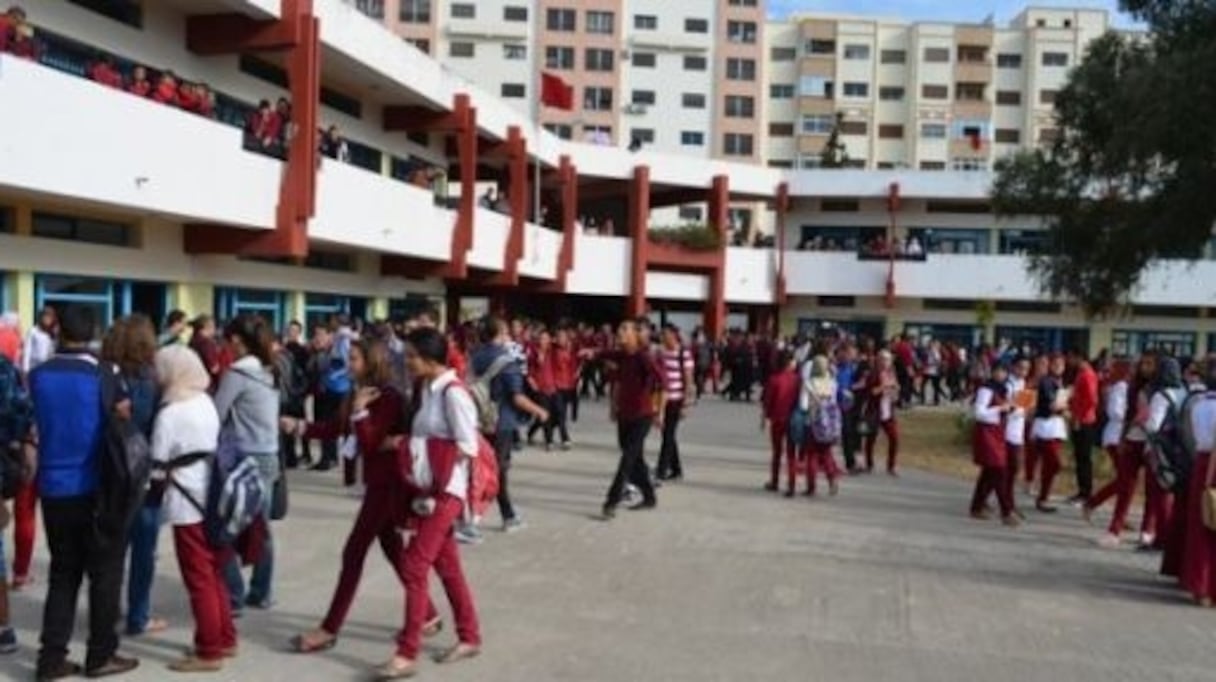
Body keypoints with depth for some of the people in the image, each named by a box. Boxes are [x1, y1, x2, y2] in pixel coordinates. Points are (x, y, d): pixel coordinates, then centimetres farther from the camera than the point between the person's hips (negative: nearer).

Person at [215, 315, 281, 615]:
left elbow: (215, 416, -11)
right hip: (269, 456, 8)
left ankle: (233, 598, 5)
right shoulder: (268, 372, 10)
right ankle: (260, 593, 21)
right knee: (261, 526, 13)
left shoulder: (237, 373, -13)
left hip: (245, 458, -8)